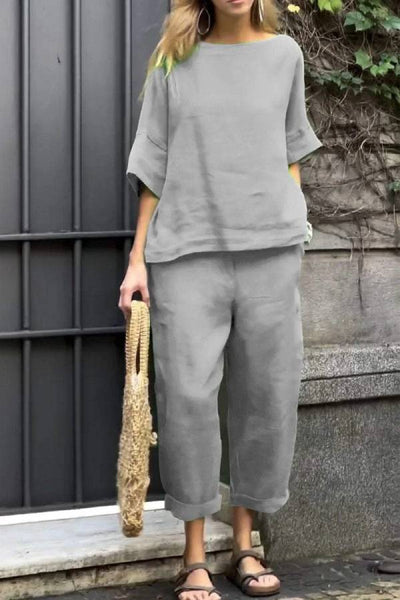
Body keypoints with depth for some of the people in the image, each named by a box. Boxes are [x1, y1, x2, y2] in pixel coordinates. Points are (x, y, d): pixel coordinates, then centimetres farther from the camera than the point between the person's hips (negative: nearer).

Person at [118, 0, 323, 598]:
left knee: (266, 395, 2)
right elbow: (154, 165, 7)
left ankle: (245, 544, 16)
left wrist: (293, 229, 9)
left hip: (269, 249, 2)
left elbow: (292, 150, 16)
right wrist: (138, 257, 3)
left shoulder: (284, 53, 10)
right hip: (188, 251, -1)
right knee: (188, 395, -7)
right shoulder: (174, 59, 6)